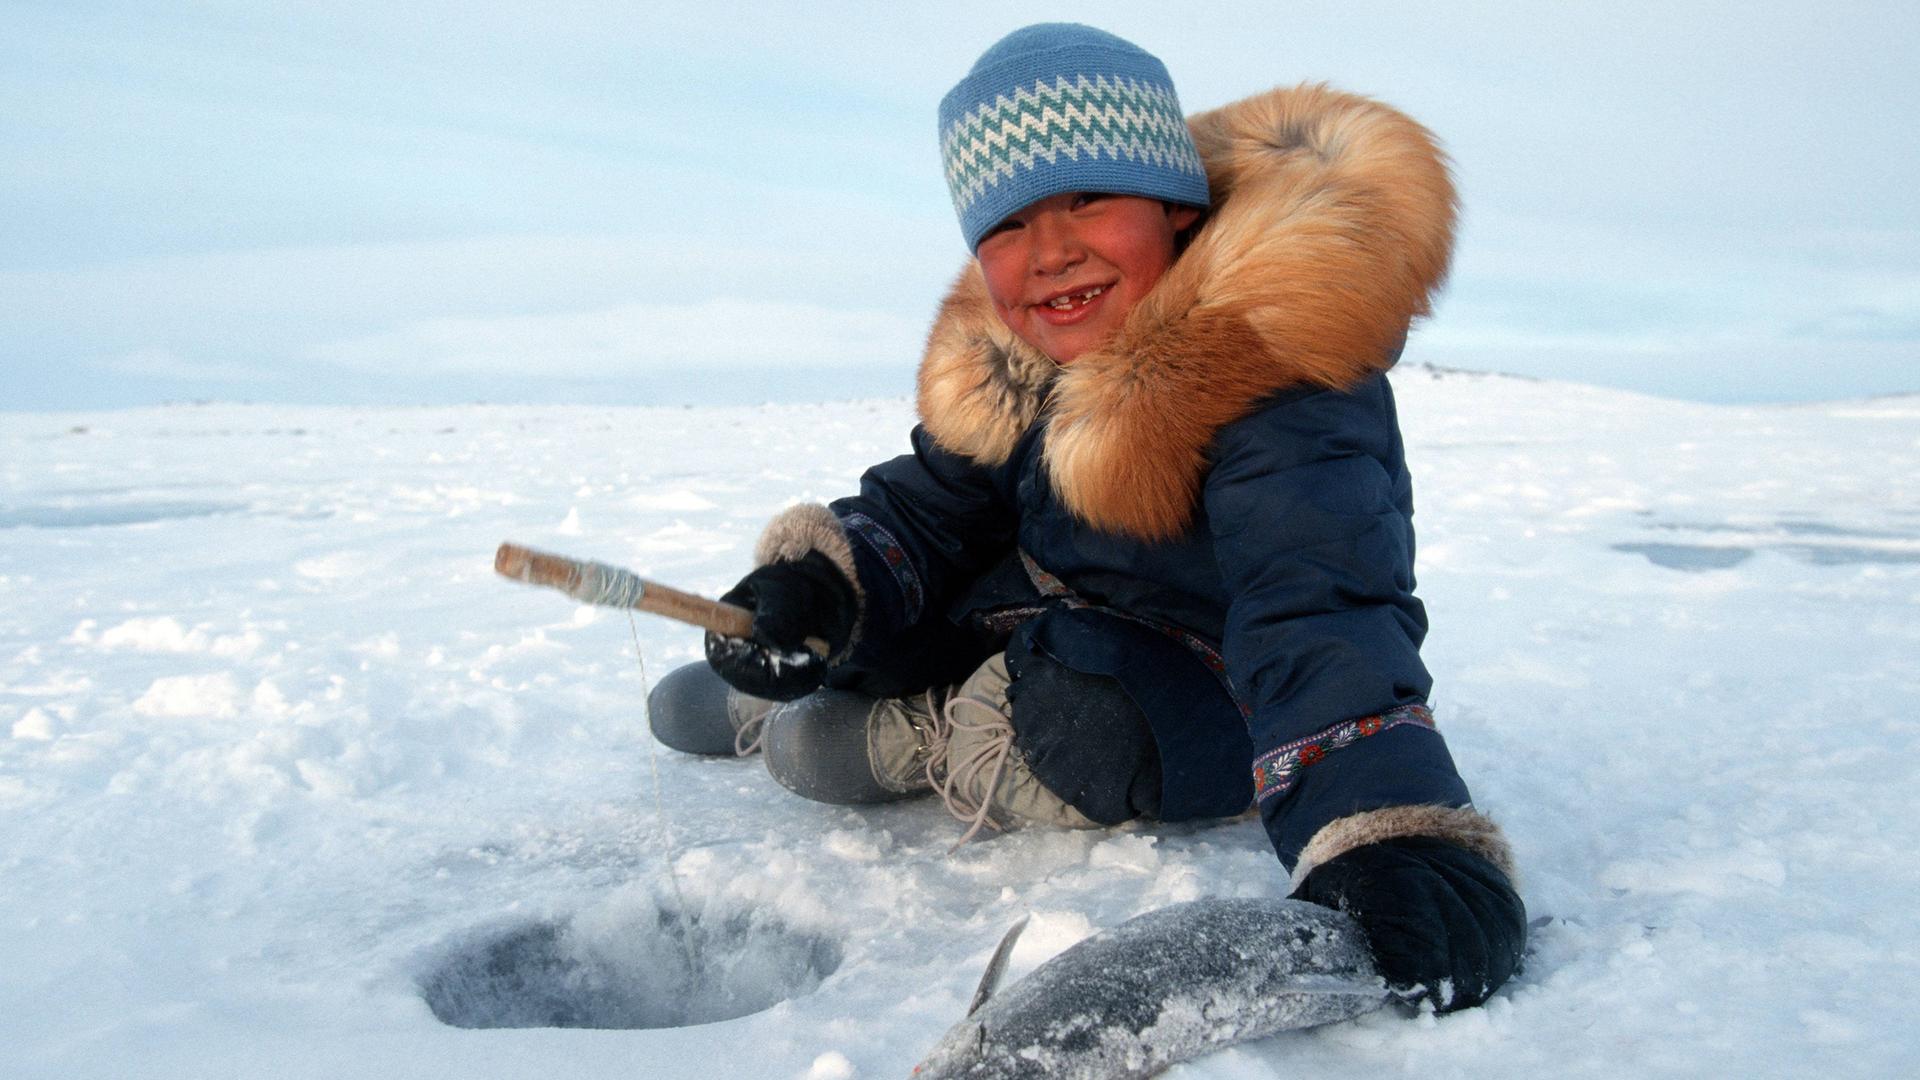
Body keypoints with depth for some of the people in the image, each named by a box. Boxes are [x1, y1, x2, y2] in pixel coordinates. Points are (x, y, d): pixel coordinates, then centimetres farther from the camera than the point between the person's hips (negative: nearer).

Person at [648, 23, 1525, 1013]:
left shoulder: (1275, 382, -32)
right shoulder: (1000, 357, -10)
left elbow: (1321, 607, -44)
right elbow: (929, 505, 0)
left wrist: (1389, 837, -60)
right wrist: (822, 585, -22)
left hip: (1203, 686, -6)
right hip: (1055, 618, 6)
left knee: (1097, 722, -35)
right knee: (880, 598, -5)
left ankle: (927, 743, -5)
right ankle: (786, 693, 28)